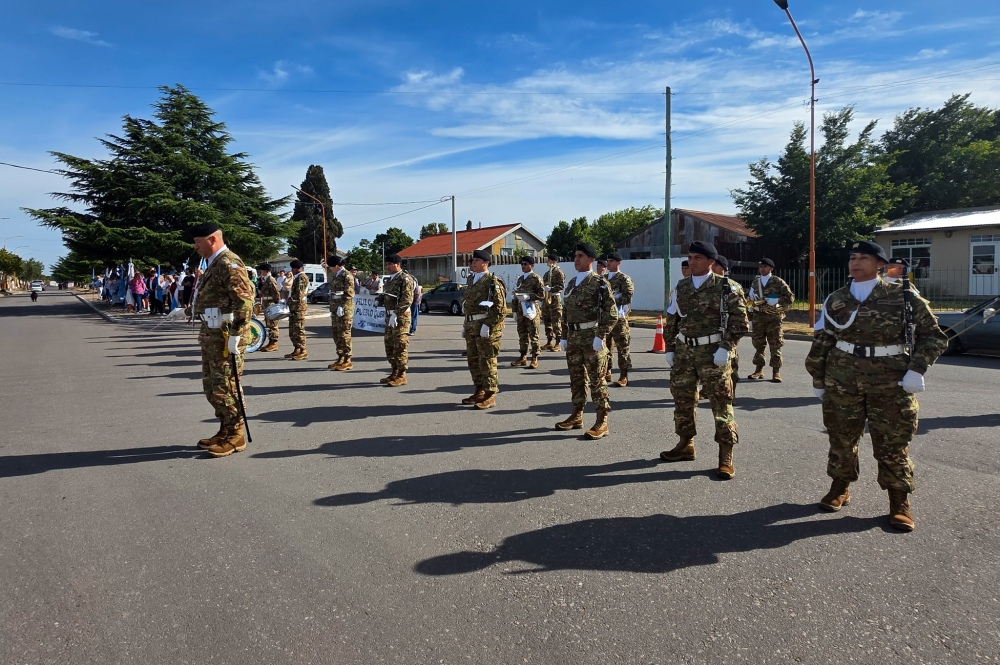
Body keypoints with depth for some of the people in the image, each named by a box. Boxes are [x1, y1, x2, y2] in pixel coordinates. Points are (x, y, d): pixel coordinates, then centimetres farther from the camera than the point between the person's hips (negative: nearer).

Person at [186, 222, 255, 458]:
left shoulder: (229, 264, -15)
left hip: (225, 335, -11)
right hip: (211, 334, 11)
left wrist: (235, 334, -25)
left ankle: (236, 436, 7)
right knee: (211, 386, 15)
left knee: (225, 387, -4)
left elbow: (245, 300, -24)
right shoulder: (213, 264, 17)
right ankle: (225, 431, 26)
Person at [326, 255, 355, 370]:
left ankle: (347, 361, 0)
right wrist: (332, 308, 17)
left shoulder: (347, 276, -10)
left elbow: (349, 294, -15)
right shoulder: (335, 276, 15)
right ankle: (340, 358, 19)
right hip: (335, 309, 9)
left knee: (344, 335, -6)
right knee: (336, 334, 11)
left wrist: (342, 307, -19)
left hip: (344, 310, -9)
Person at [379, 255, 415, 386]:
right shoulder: (390, 280, 17)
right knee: (389, 345, 13)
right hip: (389, 316, 10)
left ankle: (401, 375, -1)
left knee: (399, 346, -7)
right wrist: (378, 300, 7)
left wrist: (396, 314, -25)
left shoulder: (405, 279, -11)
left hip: (400, 316, -10)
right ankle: (395, 373, 23)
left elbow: (407, 299, -20)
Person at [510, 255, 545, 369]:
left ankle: (534, 359, 4)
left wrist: (528, 296, -19)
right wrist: (515, 311, 15)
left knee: (533, 336, -1)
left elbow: (542, 295, -8)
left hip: (532, 311, -6)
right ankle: (523, 357, 17)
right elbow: (515, 296, 19)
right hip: (521, 311, 6)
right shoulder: (520, 279, 15)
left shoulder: (536, 278, -3)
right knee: (522, 335, 9)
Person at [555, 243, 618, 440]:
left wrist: (600, 336, -18)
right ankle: (577, 416, 24)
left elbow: (612, 313, -12)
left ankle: (602, 422, 3)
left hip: (592, 337, -7)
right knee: (576, 378, 13)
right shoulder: (571, 283, 15)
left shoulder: (600, 283, -7)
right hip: (574, 338, 7)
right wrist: (565, 337, 15)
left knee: (597, 380, -3)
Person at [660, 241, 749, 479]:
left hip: (712, 352, -5)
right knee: (682, 399, 12)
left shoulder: (724, 287, -6)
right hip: (684, 351, 6)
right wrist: (670, 348, 12)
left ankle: (726, 456, 6)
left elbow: (740, 321, -8)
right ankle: (685, 445, 29)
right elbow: (671, 320, 17)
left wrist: (726, 348, -15)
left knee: (720, 403, -2)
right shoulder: (681, 287, 10)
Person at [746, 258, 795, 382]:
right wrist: (750, 319, 15)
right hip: (758, 318, 4)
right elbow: (749, 299, 19)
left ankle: (776, 372, 4)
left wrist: (776, 300, -17)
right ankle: (759, 370, 17)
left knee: (775, 346, -1)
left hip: (774, 317, -4)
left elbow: (790, 298, -1)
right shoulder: (755, 283, 13)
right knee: (758, 345, 7)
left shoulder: (778, 282, 0)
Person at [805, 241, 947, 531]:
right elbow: (820, 342, 11)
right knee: (841, 438, 12)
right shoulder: (836, 300, 5)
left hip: (890, 382, -2)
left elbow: (933, 335, 3)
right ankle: (840, 488, 30)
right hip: (842, 380, 3)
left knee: (892, 443, 3)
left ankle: (900, 502, 18)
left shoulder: (903, 297, -2)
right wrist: (818, 380, 11)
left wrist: (917, 369, -9)